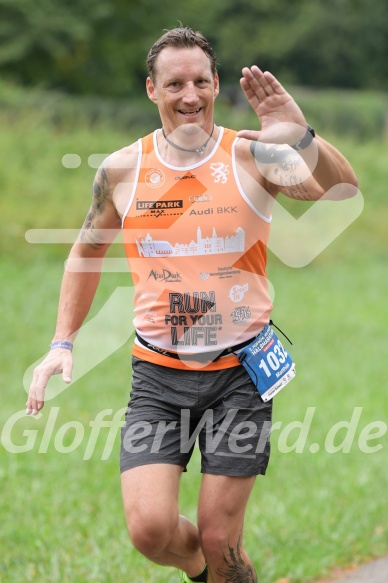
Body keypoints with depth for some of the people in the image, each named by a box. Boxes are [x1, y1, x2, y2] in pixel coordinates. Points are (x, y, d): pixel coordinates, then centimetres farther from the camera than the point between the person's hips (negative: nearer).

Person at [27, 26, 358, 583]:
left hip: (241, 370, -1)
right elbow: (88, 250, 17)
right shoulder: (121, 170, 0)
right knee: (150, 529, -12)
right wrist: (63, 343, 9)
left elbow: (345, 192, -23)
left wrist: (302, 136, -41)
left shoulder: (251, 156, -8)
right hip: (158, 373, 2)